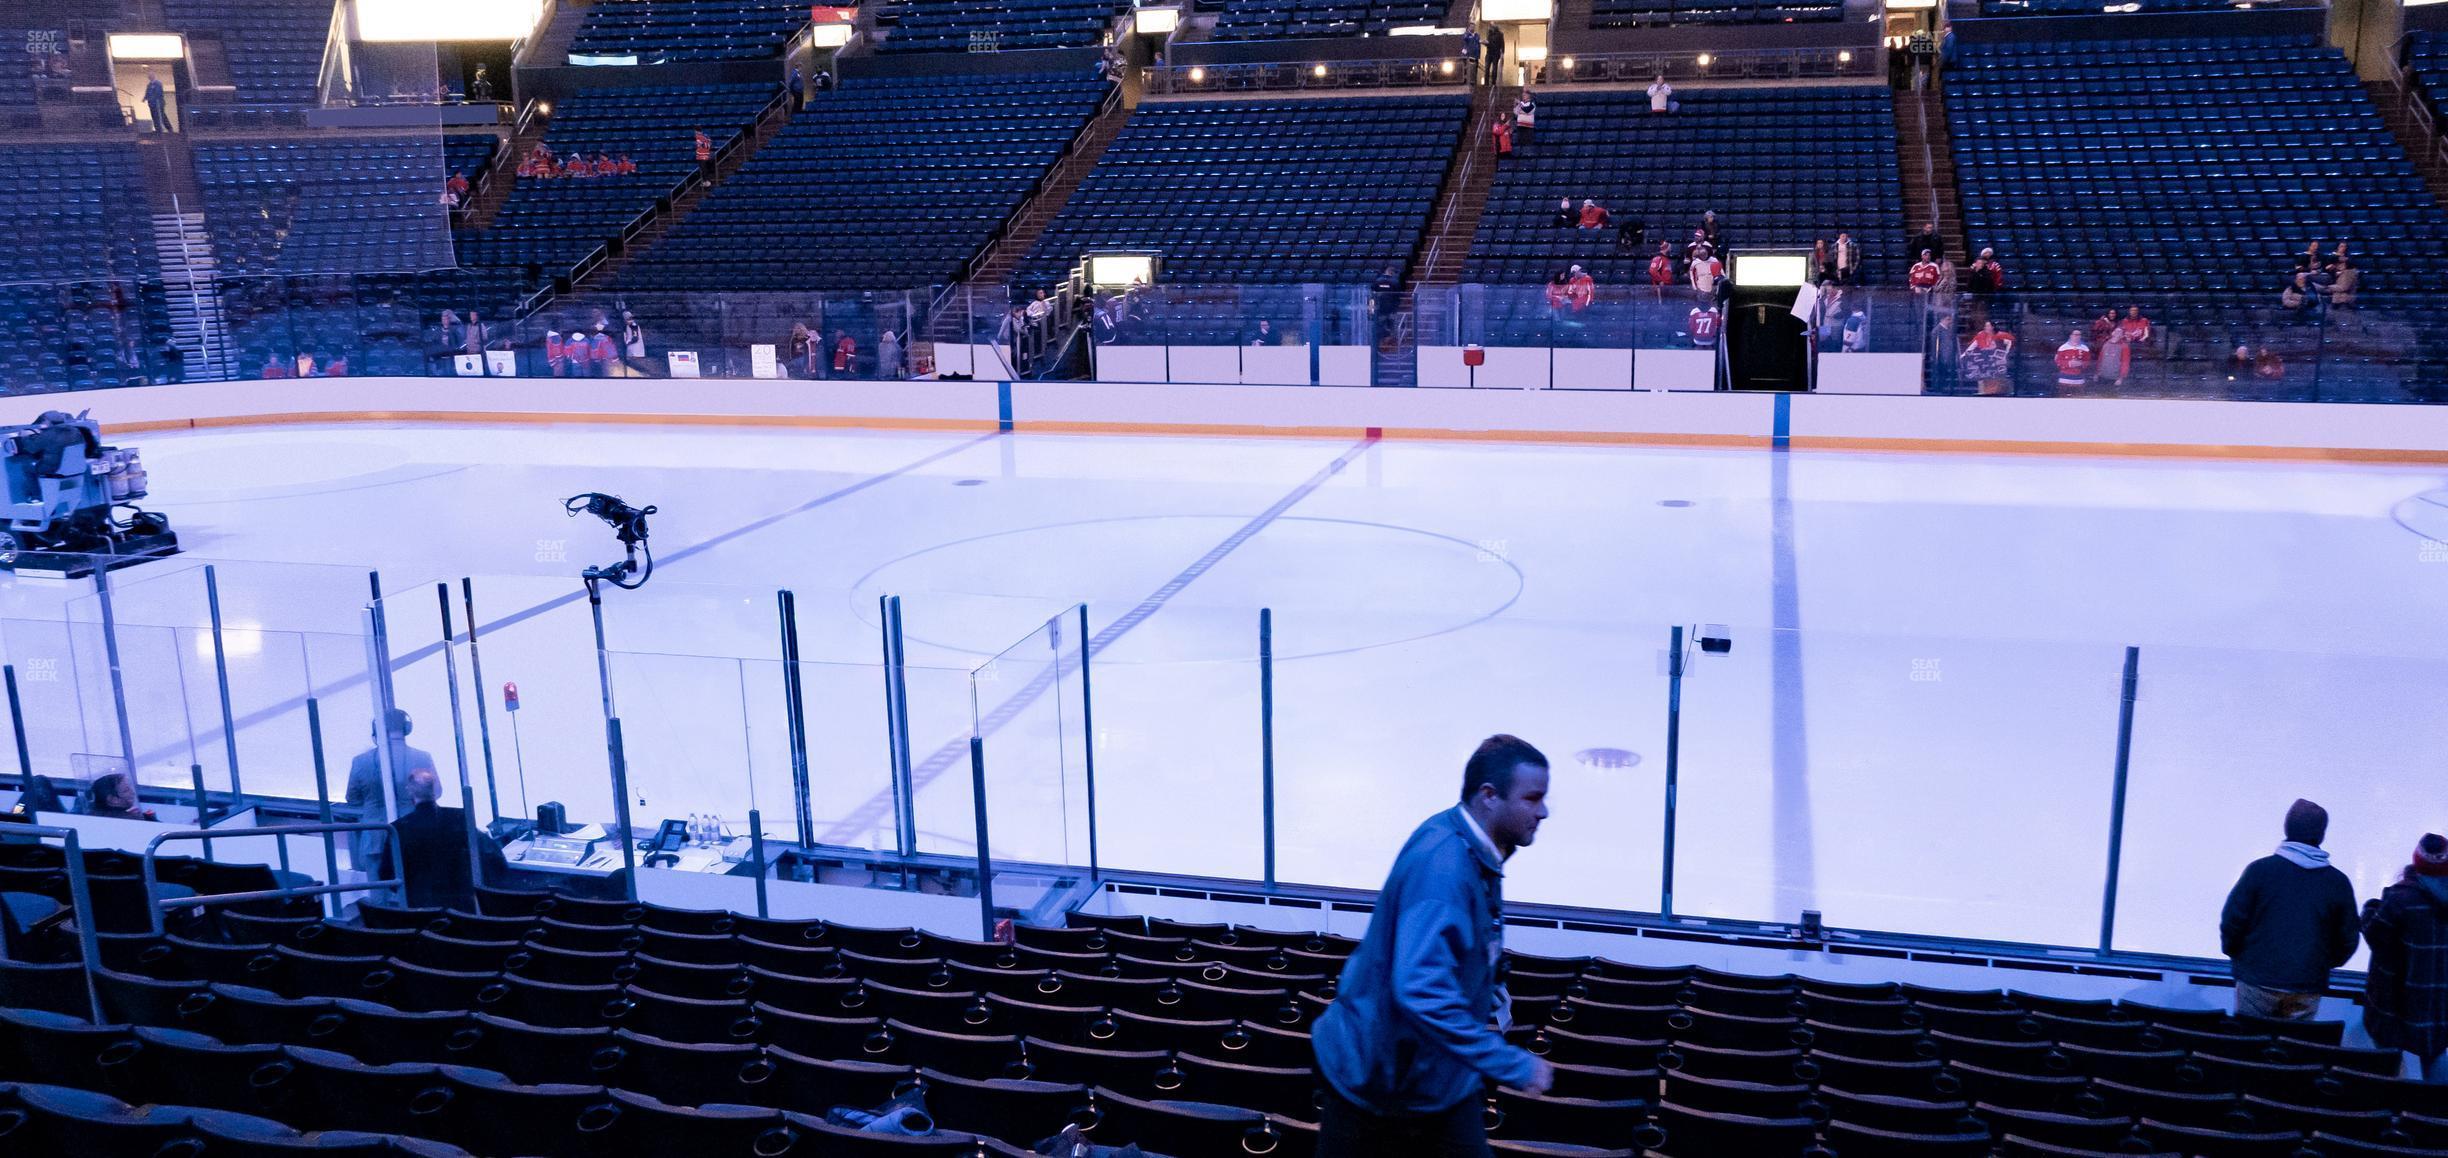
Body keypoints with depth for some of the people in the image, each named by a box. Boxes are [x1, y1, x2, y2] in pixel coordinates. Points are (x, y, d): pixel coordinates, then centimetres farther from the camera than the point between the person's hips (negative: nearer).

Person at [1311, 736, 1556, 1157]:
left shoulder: (1478, 854, 2)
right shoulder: (1442, 863, -29)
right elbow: (1421, 990, -39)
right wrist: (1512, 1064, -34)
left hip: (1444, 1075, 8)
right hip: (1374, 1075, -8)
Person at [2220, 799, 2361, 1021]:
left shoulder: (2259, 870, -10)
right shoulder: (2339, 882, -2)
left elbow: (2233, 920, -8)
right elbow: (2348, 939, 5)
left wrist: (2235, 954, 10)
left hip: (2257, 983, -2)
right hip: (2307, 990, 2)